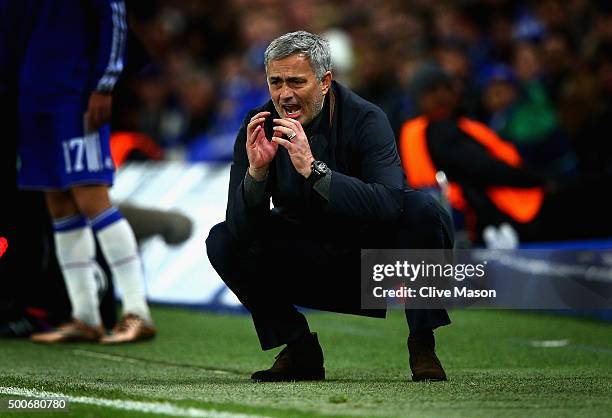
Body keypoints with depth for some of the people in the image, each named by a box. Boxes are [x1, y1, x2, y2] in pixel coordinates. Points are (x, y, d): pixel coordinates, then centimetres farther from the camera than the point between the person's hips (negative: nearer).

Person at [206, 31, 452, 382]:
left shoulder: (365, 120, -20)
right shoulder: (259, 128, -11)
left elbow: (390, 205, -37)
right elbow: (241, 229, -17)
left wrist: (314, 169, -45)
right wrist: (256, 170, -36)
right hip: (307, 267, 3)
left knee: (422, 211, -31)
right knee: (223, 242, -17)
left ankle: (422, 346, -17)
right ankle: (300, 352, -6)